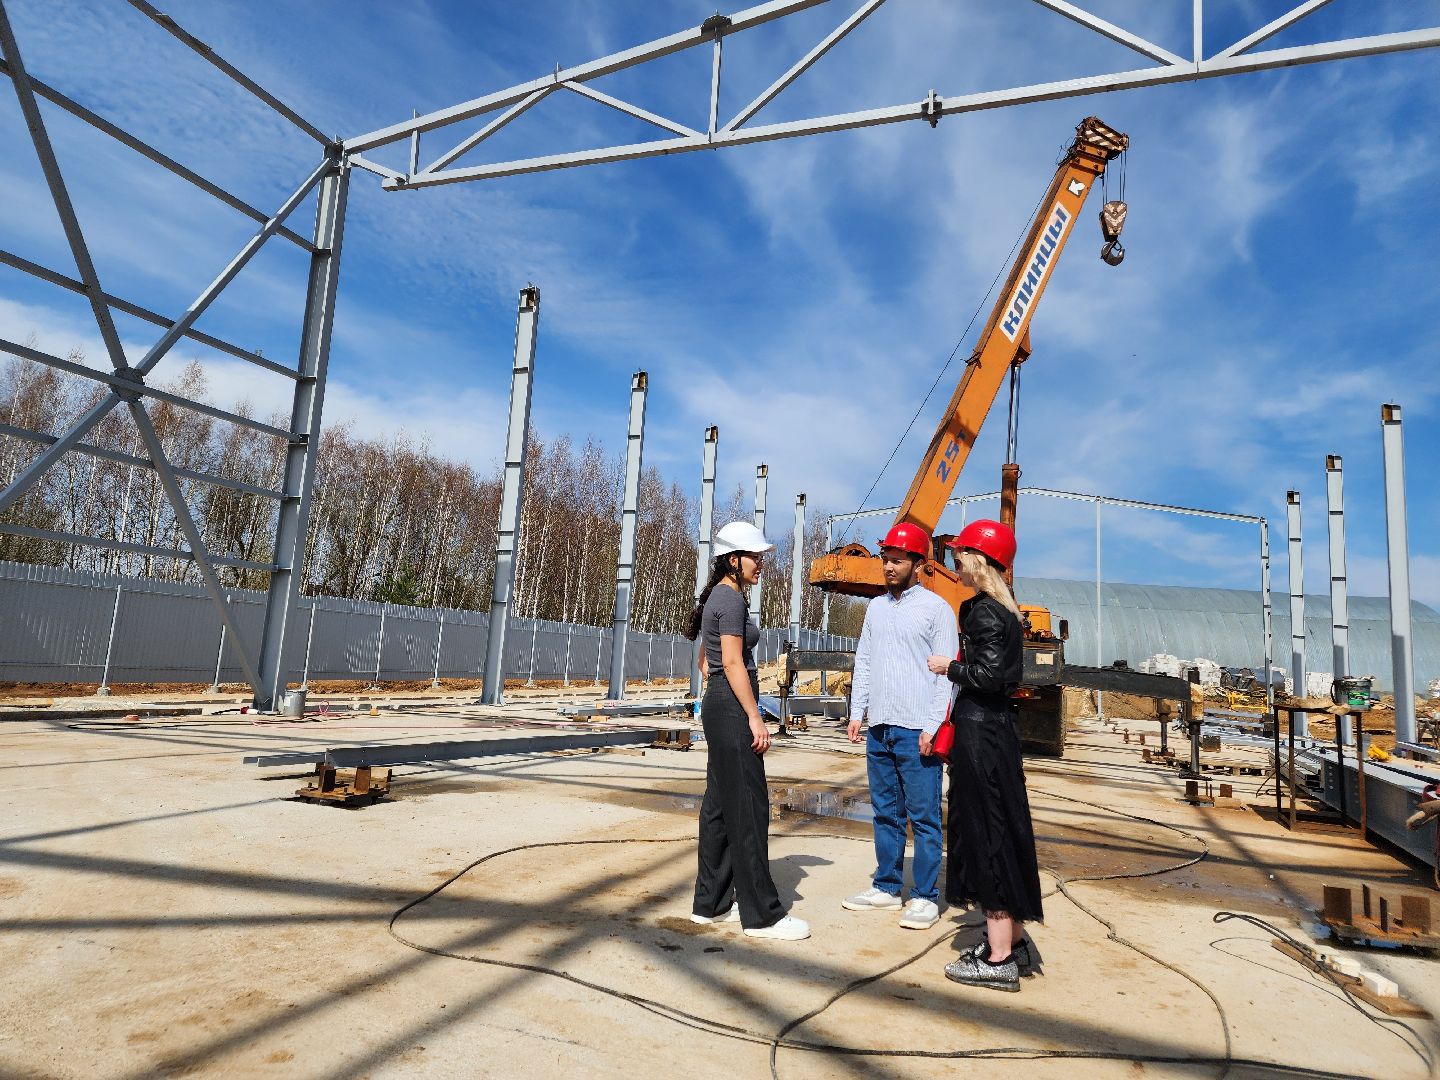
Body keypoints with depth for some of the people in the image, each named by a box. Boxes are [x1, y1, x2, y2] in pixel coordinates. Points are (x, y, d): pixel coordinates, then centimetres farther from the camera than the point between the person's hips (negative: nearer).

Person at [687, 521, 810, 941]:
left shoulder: (717, 596, 16)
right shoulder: (732, 599, -14)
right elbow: (733, 663, -20)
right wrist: (755, 719, -19)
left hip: (716, 706, 10)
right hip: (733, 708, -10)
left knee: (719, 804, 13)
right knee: (748, 807, -4)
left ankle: (710, 902, 21)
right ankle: (761, 914, 4)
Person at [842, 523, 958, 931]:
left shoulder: (936, 608, -4)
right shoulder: (876, 607, 14)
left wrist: (934, 726, -13)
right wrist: (856, 711, 9)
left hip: (917, 730, -6)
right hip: (879, 728, 6)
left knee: (923, 816, 1)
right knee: (885, 812, 13)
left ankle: (925, 896, 10)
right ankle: (886, 887, 23)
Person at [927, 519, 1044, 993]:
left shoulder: (983, 611, -16)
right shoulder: (1005, 607, 13)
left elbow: (988, 674, -24)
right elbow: (1004, 672, 14)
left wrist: (949, 667, -9)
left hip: (980, 732, -10)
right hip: (998, 727, 10)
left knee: (985, 834, -3)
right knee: (1002, 830, 16)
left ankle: (998, 959, 6)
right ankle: (1012, 940, 28)